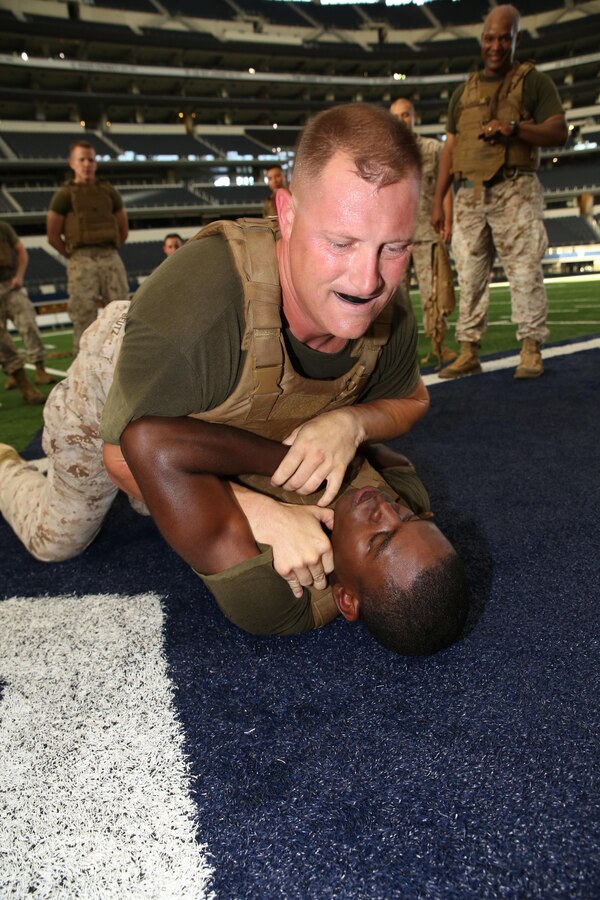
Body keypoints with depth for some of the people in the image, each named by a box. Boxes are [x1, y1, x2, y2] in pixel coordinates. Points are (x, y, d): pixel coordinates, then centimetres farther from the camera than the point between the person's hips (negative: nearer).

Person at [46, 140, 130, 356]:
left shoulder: (108, 191, 15)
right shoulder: (65, 194, 5)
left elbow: (123, 229, 20)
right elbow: (53, 236, 4)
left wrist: (107, 252, 13)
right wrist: (76, 257, 6)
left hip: (111, 259, 3)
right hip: (82, 263, -3)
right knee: (84, 318, -5)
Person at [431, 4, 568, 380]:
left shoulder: (533, 81, 9)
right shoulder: (464, 91, 21)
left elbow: (559, 131, -1)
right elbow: (450, 148, 19)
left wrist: (515, 128, -18)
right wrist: (438, 200, 11)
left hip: (515, 190, -4)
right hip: (469, 195, 4)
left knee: (525, 270, -8)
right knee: (470, 274, 1)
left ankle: (531, 350, -4)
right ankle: (469, 352, 4)